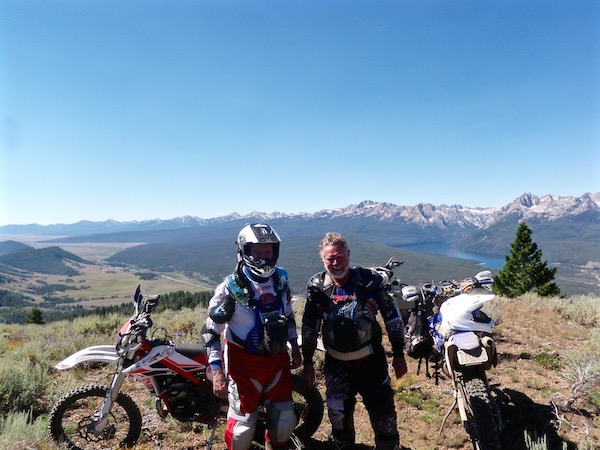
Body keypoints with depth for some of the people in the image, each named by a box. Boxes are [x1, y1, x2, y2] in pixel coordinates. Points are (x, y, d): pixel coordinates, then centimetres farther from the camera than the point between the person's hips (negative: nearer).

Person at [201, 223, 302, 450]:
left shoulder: (280, 279, -1)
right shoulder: (231, 288, -18)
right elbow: (211, 331, -14)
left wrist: (295, 347, 15)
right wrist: (216, 371, -19)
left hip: (278, 359, 5)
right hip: (244, 361, -5)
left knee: (285, 420, 15)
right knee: (243, 424, 2)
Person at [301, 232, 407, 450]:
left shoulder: (369, 280, -11)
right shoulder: (317, 287, -6)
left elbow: (392, 317, -1)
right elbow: (309, 328, 5)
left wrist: (399, 355, 2)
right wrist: (307, 363, 9)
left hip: (371, 361, -1)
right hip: (336, 365, 2)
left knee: (384, 416, 6)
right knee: (339, 418, 14)